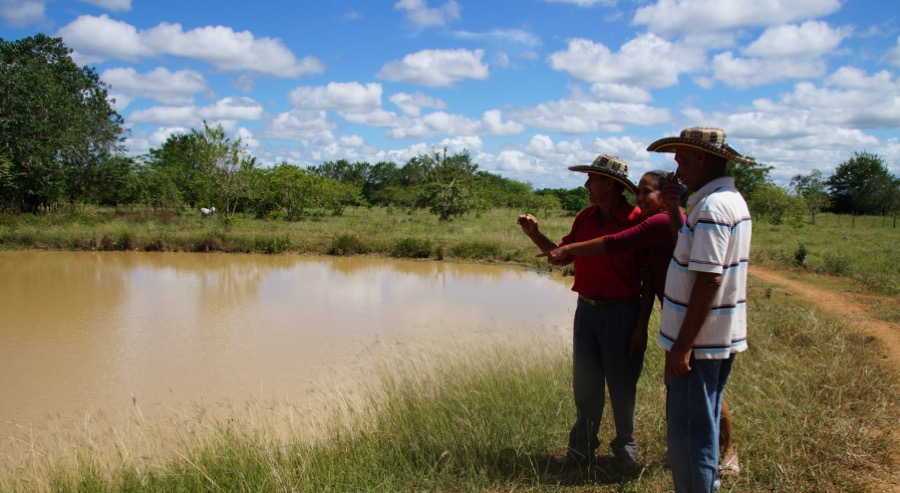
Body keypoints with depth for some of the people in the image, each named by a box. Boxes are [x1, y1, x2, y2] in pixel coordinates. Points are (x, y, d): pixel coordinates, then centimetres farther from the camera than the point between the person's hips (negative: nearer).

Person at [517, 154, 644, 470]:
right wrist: (535, 234, 4)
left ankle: (626, 448, 26)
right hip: (586, 310, 5)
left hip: (621, 312, -5)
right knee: (585, 385, 11)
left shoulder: (637, 221, -12)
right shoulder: (584, 218, 7)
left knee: (622, 385, 7)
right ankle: (582, 448, 23)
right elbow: (562, 257, 16)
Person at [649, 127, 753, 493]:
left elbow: (708, 280, -25)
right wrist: (673, 209, 8)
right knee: (703, 424, 22)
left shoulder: (712, 207, -20)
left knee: (687, 431, -1)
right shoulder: (731, 199, 12)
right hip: (722, 338, 10)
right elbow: (692, 250, 20)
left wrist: (683, 346, -23)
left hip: (699, 340, -10)